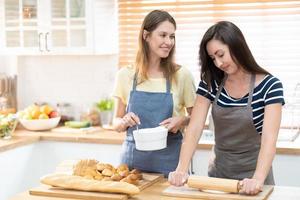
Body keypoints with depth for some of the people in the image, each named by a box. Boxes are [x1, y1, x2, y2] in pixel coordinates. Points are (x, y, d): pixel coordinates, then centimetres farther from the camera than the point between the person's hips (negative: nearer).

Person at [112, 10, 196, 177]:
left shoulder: (182, 75, -4)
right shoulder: (126, 75, 0)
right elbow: (117, 123, 9)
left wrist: (182, 121, -15)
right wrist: (125, 121, -12)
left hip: (168, 159, -1)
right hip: (133, 156, 1)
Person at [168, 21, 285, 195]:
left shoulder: (270, 86, -16)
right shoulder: (210, 83, -5)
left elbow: (269, 137, -25)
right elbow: (194, 129, -12)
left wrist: (258, 179, -39)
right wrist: (182, 170, -26)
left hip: (252, 175, -3)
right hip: (218, 173, 3)